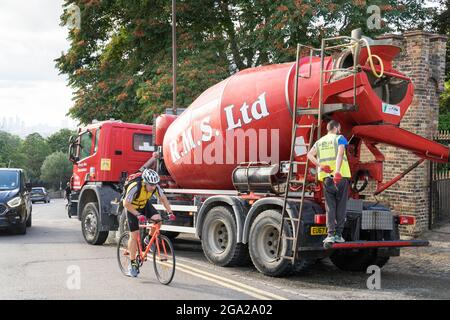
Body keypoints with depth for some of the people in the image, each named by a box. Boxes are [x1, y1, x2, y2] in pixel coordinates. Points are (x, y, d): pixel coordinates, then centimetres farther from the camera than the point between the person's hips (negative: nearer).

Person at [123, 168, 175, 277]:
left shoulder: (155, 187, -23)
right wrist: (138, 215, -40)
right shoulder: (135, 187, -37)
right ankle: (132, 264, 5)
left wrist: (170, 212, -20)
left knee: (158, 218, -23)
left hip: (145, 205, 4)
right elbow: (126, 204, -33)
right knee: (134, 235, -7)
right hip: (132, 208, -4)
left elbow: (163, 198, -10)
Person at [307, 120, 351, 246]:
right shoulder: (339, 138, 3)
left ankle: (330, 234, -5)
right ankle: (338, 234, 5)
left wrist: (321, 166, -6)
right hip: (341, 176, -3)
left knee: (330, 207, 5)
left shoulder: (320, 141, 17)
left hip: (326, 177, 3)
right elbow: (340, 153, -16)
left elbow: (310, 155, 1)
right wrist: (337, 171, -27)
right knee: (341, 206, 5)